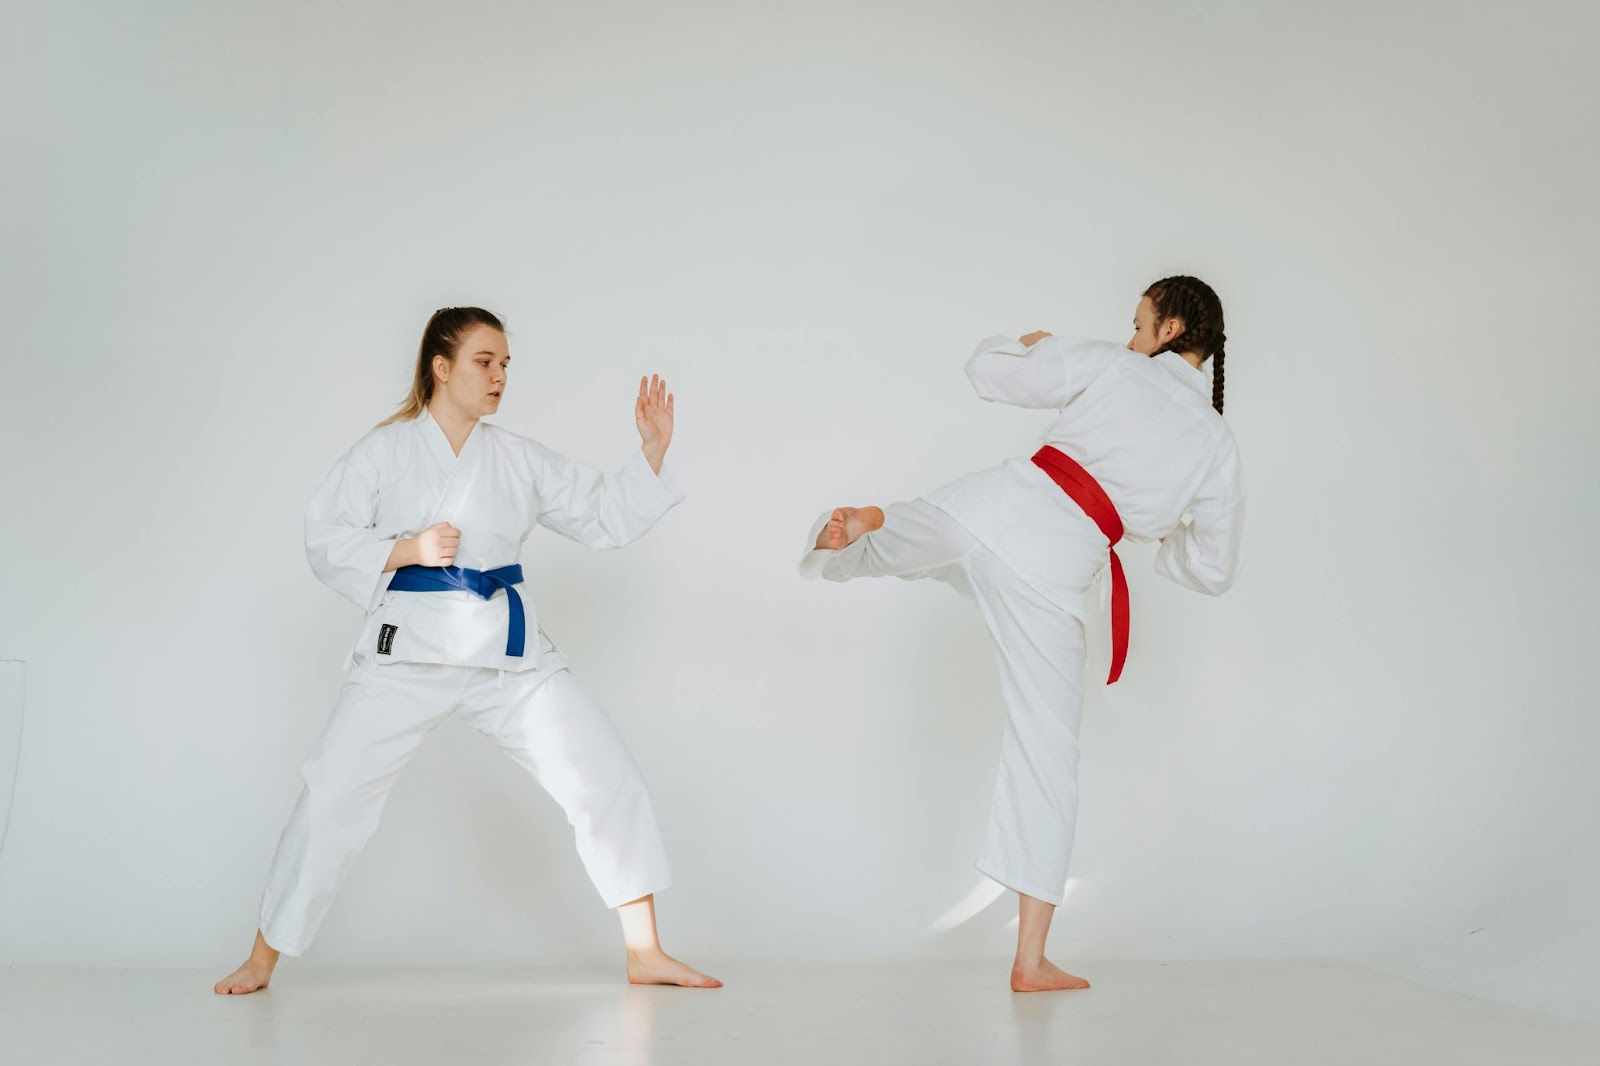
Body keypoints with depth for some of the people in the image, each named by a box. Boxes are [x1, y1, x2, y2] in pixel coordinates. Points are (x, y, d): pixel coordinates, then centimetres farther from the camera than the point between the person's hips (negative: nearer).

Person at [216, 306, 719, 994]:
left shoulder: (519, 460, 10)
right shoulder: (384, 452, 1)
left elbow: (606, 518, 10)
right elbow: (325, 541, -3)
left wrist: (651, 453, -3)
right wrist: (407, 550, -17)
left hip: (508, 653, 3)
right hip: (408, 651, -3)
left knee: (605, 778, -5)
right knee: (333, 795, -6)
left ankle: (645, 953, 5)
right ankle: (263, 960, 13)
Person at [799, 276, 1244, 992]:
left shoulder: (1109, 365, 7)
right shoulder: (1217, 444, 12)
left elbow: (988, 371, 9)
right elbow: (1213, 572, 20)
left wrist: (1030, 349, 32)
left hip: (997, 504, 0)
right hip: (1055, 571, 0)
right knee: (1048, 753, 7)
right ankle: (1030, 960, 9)